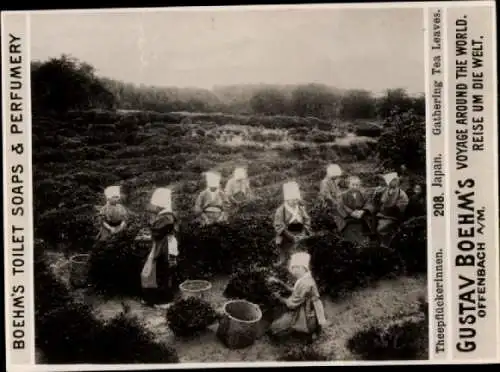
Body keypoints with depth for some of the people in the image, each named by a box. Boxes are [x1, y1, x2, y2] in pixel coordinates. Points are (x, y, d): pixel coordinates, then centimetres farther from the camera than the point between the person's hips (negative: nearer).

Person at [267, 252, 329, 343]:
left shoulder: (305, 284, -29)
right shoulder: (305, 278, 0)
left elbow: (291, 304, -21)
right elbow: (294, 290, 14)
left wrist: (279, 297, -3)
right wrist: (279, 282, 9)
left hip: (306, 318, -10)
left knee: (275, 329, -8)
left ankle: (308, 332, -1)